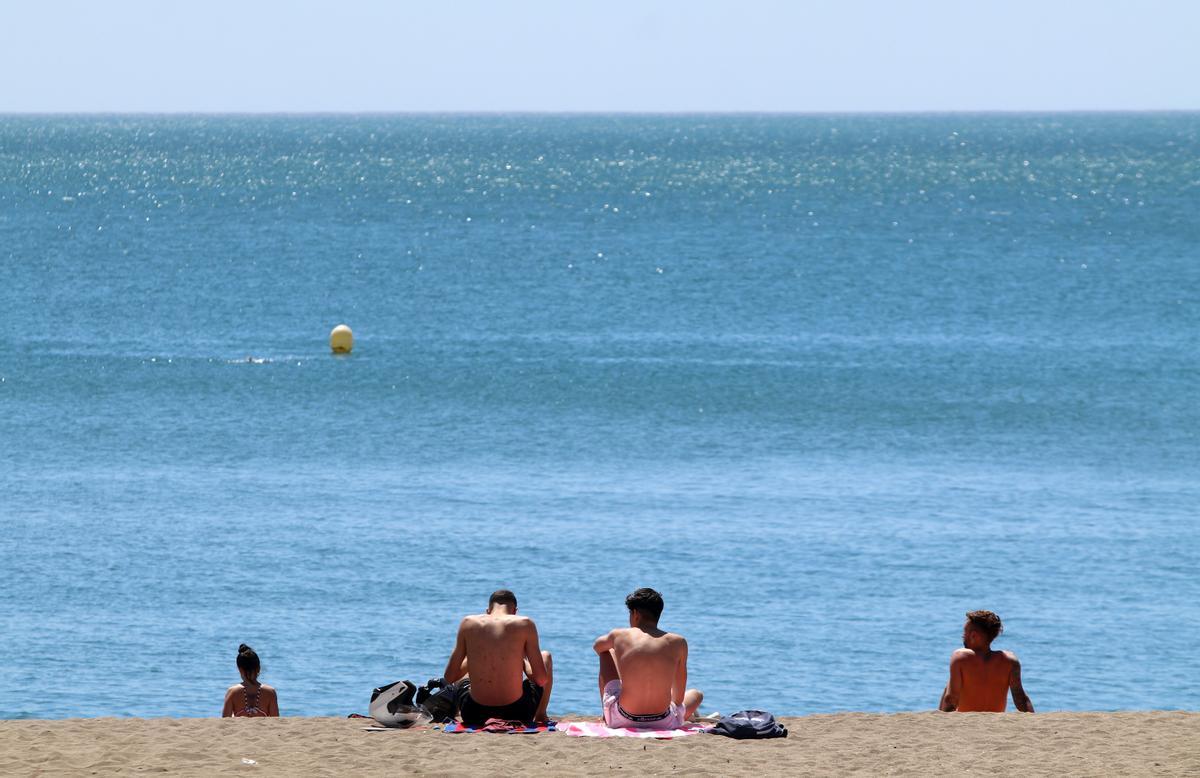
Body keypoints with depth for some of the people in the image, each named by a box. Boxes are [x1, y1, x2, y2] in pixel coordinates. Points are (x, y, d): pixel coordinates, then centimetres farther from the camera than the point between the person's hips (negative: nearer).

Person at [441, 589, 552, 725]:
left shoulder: (468, 623, 0)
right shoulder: (525, 624, -6)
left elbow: (449, 677, 6)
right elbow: (542, 679, -6)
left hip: (475, 715, 2)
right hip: (515, 714, -2)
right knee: (546, 656, 29)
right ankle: (540, 716, 44)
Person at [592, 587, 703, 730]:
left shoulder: (619, 636, -2)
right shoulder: (677, 642, -3)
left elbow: (597, 646, 25)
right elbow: (679, 697, 4)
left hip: (622, 720, -1)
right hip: (663, 722, 1)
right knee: (696, 694, 35)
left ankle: (606, 717, 39)